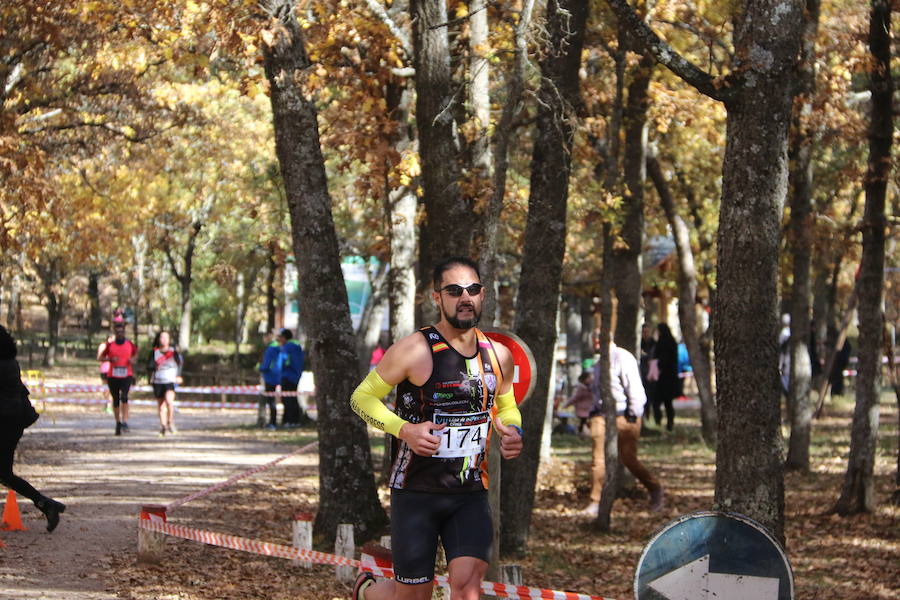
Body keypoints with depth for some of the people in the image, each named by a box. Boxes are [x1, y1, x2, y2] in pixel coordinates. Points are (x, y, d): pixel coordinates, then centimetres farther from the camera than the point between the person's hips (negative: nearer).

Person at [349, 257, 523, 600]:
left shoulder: (499, 355, 4)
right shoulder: (415, 350, -12)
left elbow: (507, 407, 23)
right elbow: (361, 397, -5)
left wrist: (513, 432, 0)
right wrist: (404, 430, -20)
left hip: (472, 493, 3)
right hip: (416, 491, -3)